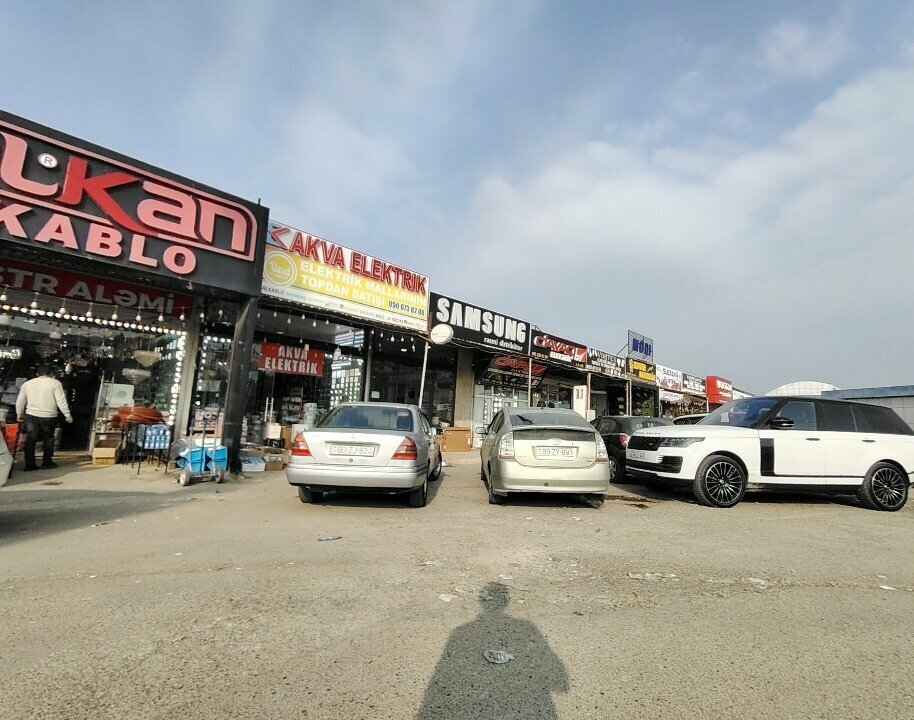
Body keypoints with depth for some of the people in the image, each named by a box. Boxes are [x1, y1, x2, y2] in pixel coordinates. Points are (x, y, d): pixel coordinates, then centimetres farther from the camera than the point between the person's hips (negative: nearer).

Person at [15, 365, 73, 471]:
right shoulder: (55, 383, -4)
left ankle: (29, 464, 6)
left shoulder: (27, 383, 10)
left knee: (30, 440, 7)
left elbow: (20, 401, 16)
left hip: (31, 415, 3)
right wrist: (67, 414, -5)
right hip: (49, 417, -3)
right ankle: (47, 462, 14)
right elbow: (61, 400, -9)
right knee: (49, 439, 11)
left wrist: (20, 414, 29)